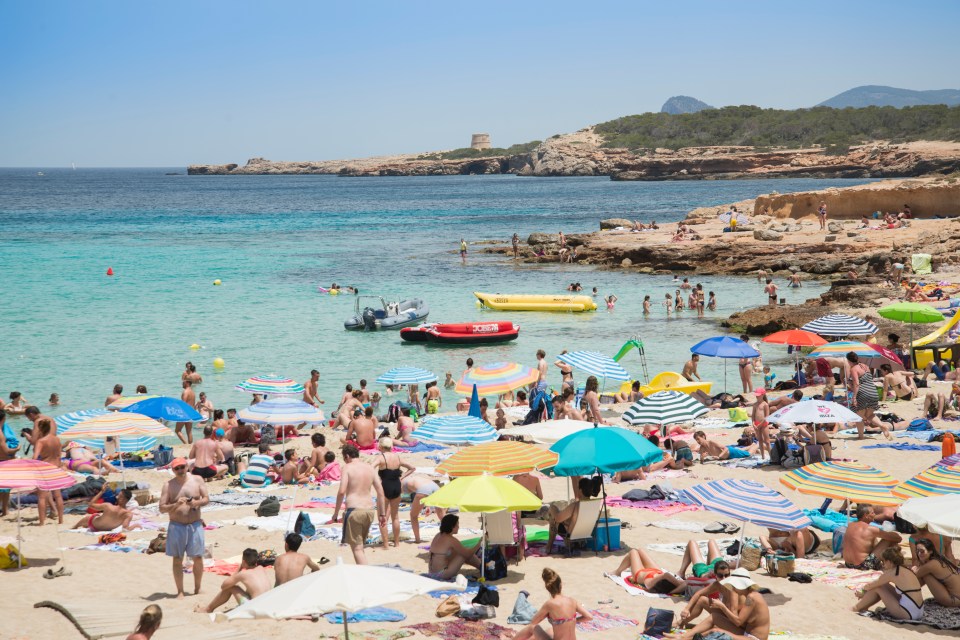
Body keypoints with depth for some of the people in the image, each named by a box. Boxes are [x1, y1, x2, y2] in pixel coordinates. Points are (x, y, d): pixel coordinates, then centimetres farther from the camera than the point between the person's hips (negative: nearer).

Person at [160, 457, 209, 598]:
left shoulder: (197, 480, 3)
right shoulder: (168, 485, -2)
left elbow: (207, 499, 4)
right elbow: (162, 508, -4)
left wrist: (196, 503, -17)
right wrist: (176, 505, -22)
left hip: (195, 525, 1)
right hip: (176, 526, -1)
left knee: (198, 558, 3)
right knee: (177, 559, 2)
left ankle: (197, 589, 19)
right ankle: (180, 591, 9)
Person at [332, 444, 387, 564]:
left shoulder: (348, 467, -3)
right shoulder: (369, 468, 13)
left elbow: (342, 491, -13)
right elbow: (380, 492, 11)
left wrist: (336, 513, -6)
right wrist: (382, 514, 16)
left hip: (354, 510, -6)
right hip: (370, 510, 6)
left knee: (357, 548, -5)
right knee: (360, 546, 22)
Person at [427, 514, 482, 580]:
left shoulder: (438, 536, 9)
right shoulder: (451, 540, -16)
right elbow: (468, 554, -8)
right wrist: (479, 543, 2)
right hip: (441, 575, -8)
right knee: (465, 554, 2)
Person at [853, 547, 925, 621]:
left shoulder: (892, 573, -11)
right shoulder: (907, 570, 13)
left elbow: (869, 586, 4)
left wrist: (863, 588, 26)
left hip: (908, 614, -8)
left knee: (877, 588, 4)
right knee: (883, 586, 18)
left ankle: (857, 608, 19)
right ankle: (864, 607, 30)